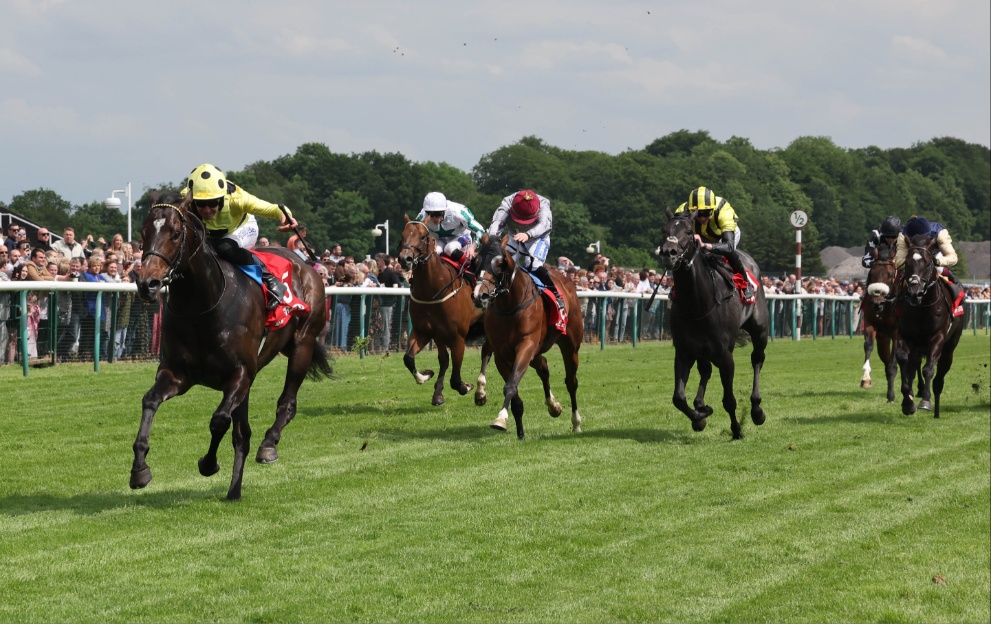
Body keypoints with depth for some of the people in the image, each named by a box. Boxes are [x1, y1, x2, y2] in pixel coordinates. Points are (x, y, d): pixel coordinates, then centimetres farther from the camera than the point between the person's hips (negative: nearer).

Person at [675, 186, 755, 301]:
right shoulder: (683, 211, -35)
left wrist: (705, 245, -68)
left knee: (728, 251, -34)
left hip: (729, 230, -4)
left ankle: (746, 282, -8)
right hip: (702, 235, 4)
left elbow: (729, 246, -52)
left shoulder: (724, 211, -44)